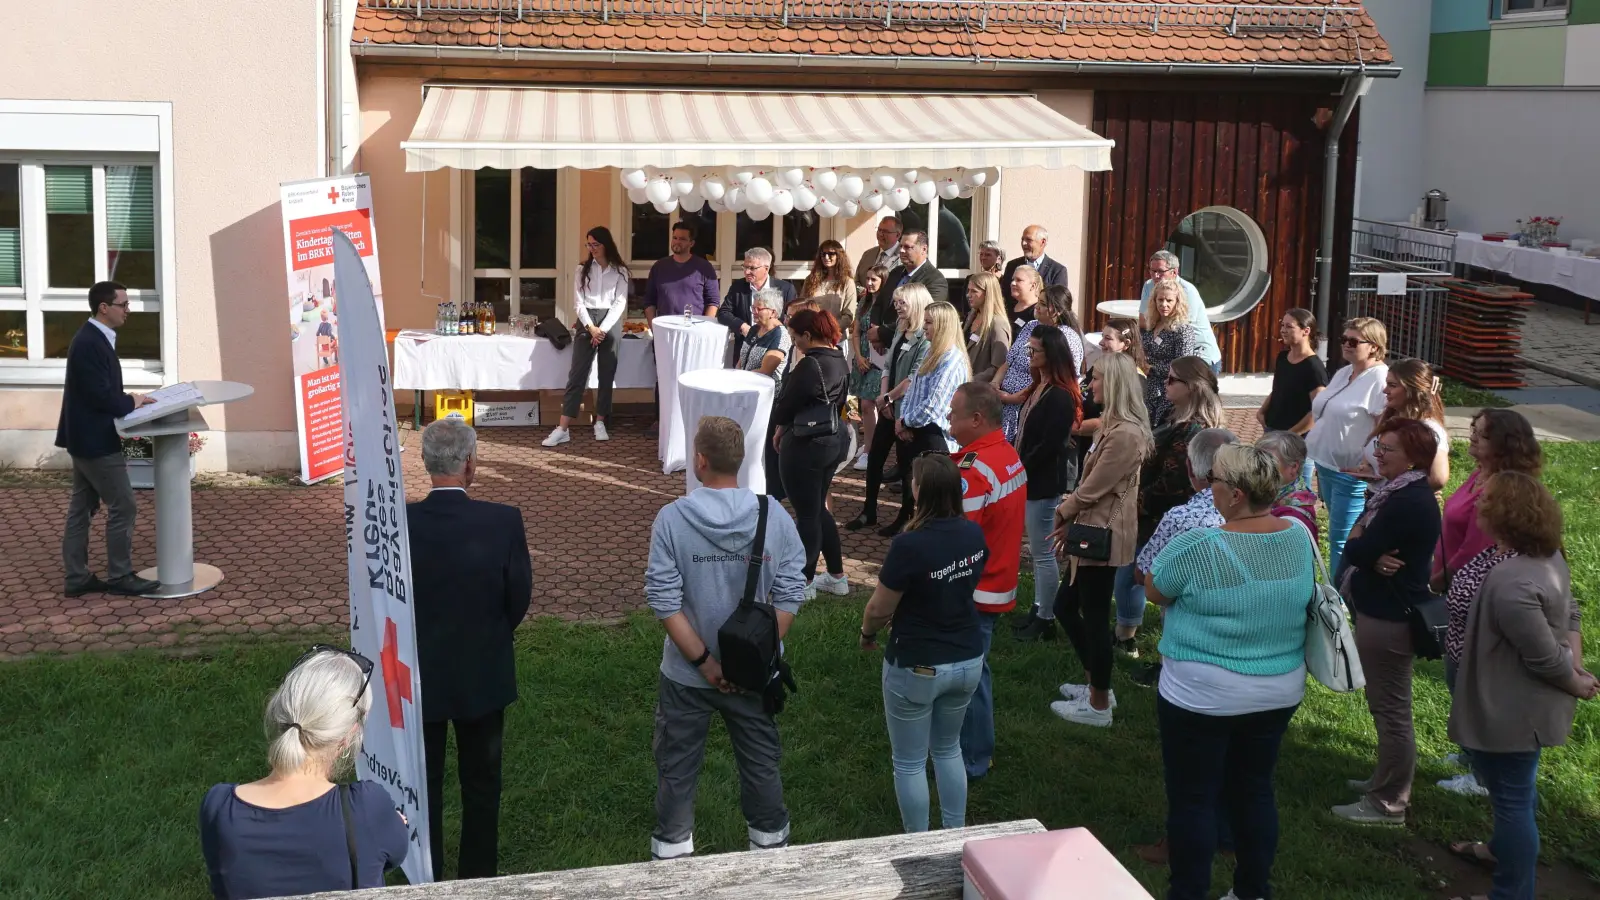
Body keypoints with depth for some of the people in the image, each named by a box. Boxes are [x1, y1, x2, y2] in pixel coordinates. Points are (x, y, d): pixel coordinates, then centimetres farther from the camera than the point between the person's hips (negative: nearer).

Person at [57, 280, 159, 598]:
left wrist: (127, 401, 2)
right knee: (123, 506, -3)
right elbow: (100, 395, -24)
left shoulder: (93, 338, 11)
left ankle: (78, 578, 17)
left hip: (86, 438, 11)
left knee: (82, 508, 12)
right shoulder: (89, 343, -22)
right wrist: (131, 402, -9)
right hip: (95, 440, -11)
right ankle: (120, 576, 6)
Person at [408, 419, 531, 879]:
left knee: (423, 783, 17)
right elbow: (520, 599, -9)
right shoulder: (503, 521, -20)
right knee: (481, 782, 18)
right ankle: (479, 876, 30)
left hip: (418, 674, 0)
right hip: (484, 674, 0)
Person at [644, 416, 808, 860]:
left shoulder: (671, 518, -15)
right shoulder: (774, 515, -11)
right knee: (761, 762, 19)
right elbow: (790, 596, -12)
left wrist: (704, 663, -11)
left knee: (677, 767, 16)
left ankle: (673, 852, 28)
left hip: (686, 675, -1)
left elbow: (664, 602, -16)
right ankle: (771, 842, 34)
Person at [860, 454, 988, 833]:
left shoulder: (909, 545, -26)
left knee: (909, 762, 12)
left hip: (916, 667, -6)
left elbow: (879, 609, -16)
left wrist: (867, 634, 4)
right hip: (968, 660, 6)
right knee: (948, 749, 25)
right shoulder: (974, 534, -6)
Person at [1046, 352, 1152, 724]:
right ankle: (1097, 683, 32)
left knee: (1094, 617, 1)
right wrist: (1071, 518, 7)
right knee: (1066, 606, 18)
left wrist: (1063, 514, -2)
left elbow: (1094, 488, -19)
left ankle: (1098, 705, 15)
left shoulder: (1125, 433, -22)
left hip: (1104, 536, -11)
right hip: (1091, 532, 11)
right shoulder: (1112, 425, 13)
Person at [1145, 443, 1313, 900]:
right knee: (1255, 789, 19)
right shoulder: (1300, 538, -5)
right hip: (1279, 693, 6)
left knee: (1193, 799, 8)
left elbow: (1154, 591, -6)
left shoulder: (1197, 547, -23)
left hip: (1203, 697, -5)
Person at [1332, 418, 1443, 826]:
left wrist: (1359, 535, -5)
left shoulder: (1406, 503, -24)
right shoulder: (1404, 492, 8)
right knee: (1389, 704, 23)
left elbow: (1357, 551, -25)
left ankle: (1389, 804, 10)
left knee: (1391, 709, 0)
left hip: (1388, 617, -11)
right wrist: (1374, 558, -18)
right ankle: (1389, 779, 38)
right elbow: (1368, 547, 3)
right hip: (1387, 607, 11)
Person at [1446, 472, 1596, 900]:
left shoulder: (1510, 584, -35)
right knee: (1518, 787, 30)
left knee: (1512, 797, 7)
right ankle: (1506, 848, 52)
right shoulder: (1548, 556, -4)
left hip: (1512, 713, -10)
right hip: (1529, 705, 10)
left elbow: (1547, 657, -27)